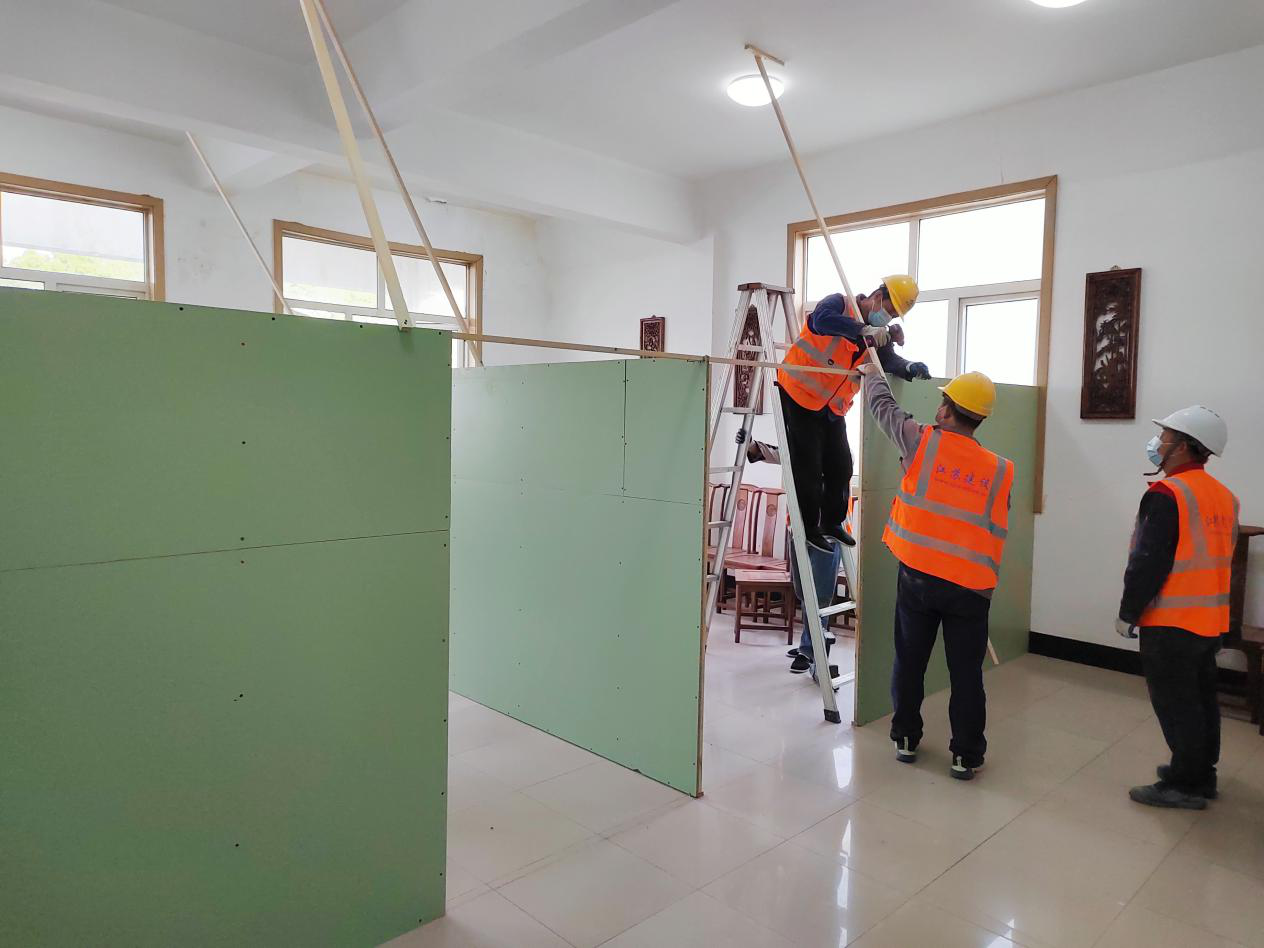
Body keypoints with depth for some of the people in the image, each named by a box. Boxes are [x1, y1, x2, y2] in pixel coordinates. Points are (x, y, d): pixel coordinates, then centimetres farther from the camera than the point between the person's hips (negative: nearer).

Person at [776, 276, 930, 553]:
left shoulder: (878, 334, 6)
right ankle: (809, 528, 9)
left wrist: (910, 367, -30)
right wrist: (864, 330, -44)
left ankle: (832, 523, 25)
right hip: (799, 396, -7)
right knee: (808, 468, -4)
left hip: (832, 408, 7)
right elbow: (821, 320, -37)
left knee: (841, 466, 8)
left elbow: (890, 361, -8)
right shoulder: (840, 304, -13)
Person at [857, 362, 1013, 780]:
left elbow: (883, 406, 12)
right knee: (966, 673, 10)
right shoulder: (1000, 471, 3)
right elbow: (997, 530, 9)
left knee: (909, 662, 15)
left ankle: (905, 738, 28)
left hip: (917, 577, -1)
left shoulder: (922, 442, -4)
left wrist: (872, 373, 30)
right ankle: (966, 756, 19)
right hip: (971, 585, 1)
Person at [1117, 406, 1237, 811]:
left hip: (1171, 624, -8)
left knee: (1175, 705, 2)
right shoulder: (1224, 496, 8)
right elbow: (1220, 557, 15)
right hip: (1212, 621, 9)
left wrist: (1127, 613, -10)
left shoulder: (1167, 494, -18)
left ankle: (1184, 785, 11)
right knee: (1201, 699, 18)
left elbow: (1147, 563, -20)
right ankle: (1202, 774, 31)